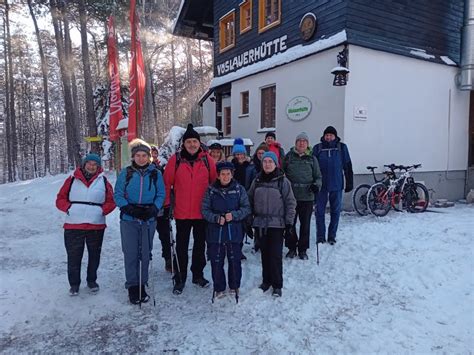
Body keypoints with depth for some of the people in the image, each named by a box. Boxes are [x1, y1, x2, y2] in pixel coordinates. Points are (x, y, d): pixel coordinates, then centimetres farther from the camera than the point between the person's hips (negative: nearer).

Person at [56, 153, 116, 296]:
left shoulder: (103, 181, 5)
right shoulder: (72, 180, 5)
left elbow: (111, 201, 6)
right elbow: (60, 199, 6)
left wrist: (102, 210, -10)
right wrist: (69, 208, -11)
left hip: (96, 225, 1)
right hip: (73, 225, 0)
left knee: (94, 255, 13)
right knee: (74, 256, 5)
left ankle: (92, 280, 31)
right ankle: (74, 283, 22)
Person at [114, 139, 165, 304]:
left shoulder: (156, 174, 4)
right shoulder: (125, 173, 2)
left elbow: (161, 195, 4)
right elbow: (118, 194, 0)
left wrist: (153, 209, -13)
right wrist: (128, 208, -14)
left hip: (148, 219, 1)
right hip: (129, 219, -1)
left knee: (145, 253, 8)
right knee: (131, 253, 0)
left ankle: (142, 286, 22)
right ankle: (132, 286, 13)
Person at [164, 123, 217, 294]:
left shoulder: (206, 159, -1)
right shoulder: (176, 159, -5)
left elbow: (215, 181, 5)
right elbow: (167, 182, -1)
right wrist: (167, 203, -4)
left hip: (202, 212, 2)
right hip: (181, 212, -2)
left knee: (200, 244, 16)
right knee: (181, 247, 9)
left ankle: (198, 274, 33)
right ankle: (180, 279, 23)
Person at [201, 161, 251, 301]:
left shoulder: (239, 189, 0)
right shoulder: (211, 190, 0)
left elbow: (246, 208, 0)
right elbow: (205, 210, 0)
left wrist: (234, 215, -16)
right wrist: (216, 218, -16)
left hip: (234, 232, 0)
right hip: (215, 232, 0)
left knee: (234, 261, 9)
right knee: (216, 262, 7)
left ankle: (235, 286, 30)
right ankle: (219, 288, 25)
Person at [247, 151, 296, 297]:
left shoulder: (282, 181, -5)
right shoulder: (257, 180, 7)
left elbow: (290, 203, -3)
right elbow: (250, 200, 14)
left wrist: (289, 222, -6)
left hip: (277, 223, -3)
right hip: (261, 223, 4)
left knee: (276, 254, -3)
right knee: (265, 253, 11)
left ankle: (277, 285, 10)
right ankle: (266, 280, 26)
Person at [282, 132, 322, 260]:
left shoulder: (312, 158, 8)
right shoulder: (289, 156, 6)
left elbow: (318, 176, 12)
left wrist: (316, 185, -7)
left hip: (307, 197, 0)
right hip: (291, 195, 0)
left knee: (305, 224, 6)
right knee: (290, 222, 4)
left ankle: (303, 250, 20)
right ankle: (291, 248, 21)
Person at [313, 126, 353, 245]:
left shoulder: (342, 147, 3)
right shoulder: (317, 148, 2)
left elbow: (347, 166, 5)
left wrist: (349, 183, 3)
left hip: (337, 185, 1)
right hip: (321, 185, 0)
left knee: (335, 211, 8)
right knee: (320, 211, 3)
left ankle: (332, 236, 21)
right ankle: (320, 237, 14)